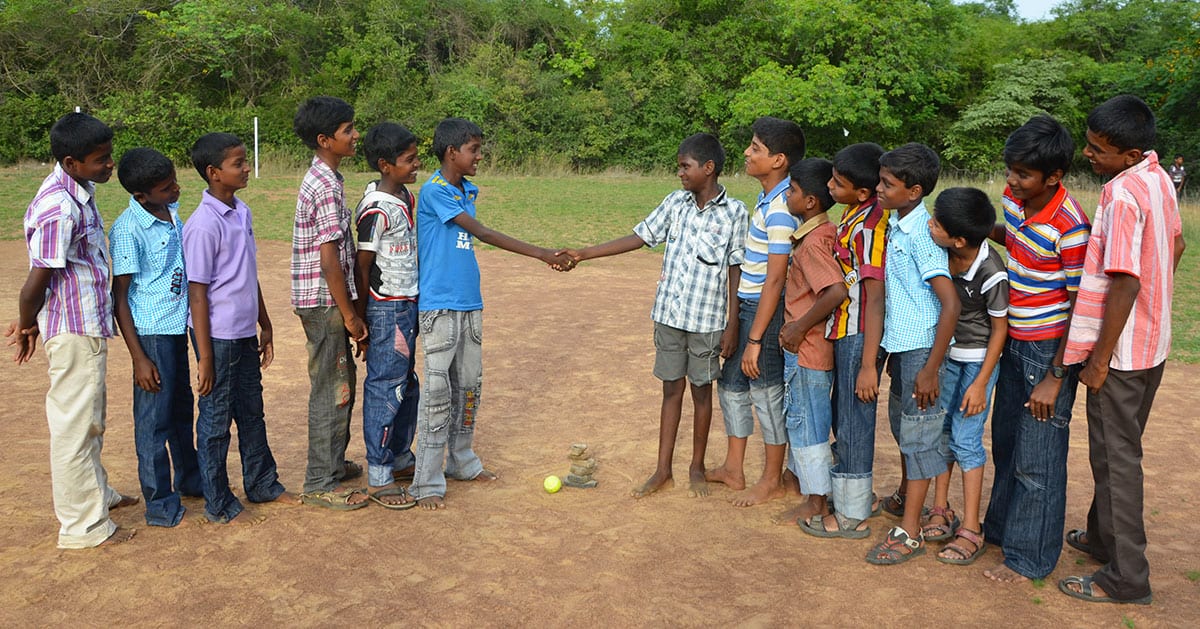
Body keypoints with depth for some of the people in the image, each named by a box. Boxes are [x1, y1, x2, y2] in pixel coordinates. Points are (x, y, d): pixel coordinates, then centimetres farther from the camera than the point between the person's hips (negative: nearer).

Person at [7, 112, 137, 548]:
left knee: (89, 418, 23)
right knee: (74, 423, 2)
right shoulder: (60, 208, -24)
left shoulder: (78, 190, 7)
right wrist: (26, 325, -3)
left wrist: (30, 322, 14)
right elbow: (37, 278, -20)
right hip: (74, 330, -10)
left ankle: (96, 492, 42)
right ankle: (82, 525, 14)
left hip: (88, 326, 10)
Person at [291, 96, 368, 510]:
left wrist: (349, 308, 20)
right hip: (324, 303, -10)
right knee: (332, 391, -1)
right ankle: (320, 485, 9)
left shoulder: (322, 178, 13)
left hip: (326, 301, 10)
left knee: (340, 385, 20)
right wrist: (349, 314, -16)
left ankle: (334, 463, 34)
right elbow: (329, 257, -22)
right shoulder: (327, 186, -18)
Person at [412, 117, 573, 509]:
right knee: (438, 391, -7)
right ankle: (427, 482, 1)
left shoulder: (468, 191, 14)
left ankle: (461, 461, 29)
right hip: (439, 306, -8)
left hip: (470, 303, 8)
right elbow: (482, 233, -18)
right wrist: (542, 255, -19)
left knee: (469, 385, 14)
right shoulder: (434, 191, -13)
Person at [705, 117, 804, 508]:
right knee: (732, 384, 18)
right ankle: (733, 469, 32)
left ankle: (773, 481, 20)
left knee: (767, 392, 3)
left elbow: (775, 279, -24)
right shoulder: (768, 198, 8)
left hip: (765, 311, -10)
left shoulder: (780, 210, -22)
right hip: (746, 305, 10)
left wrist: (755, 339, -22)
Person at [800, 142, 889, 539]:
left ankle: (852, 515, 17)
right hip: (843, 332, 10)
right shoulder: (855, 214, 7)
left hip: (860, 337, -10)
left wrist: (868, 364, -23)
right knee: (843, 417, 20)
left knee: (853, 422, 2)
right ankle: (858, 496, 37)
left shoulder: (869, 227, -22)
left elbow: (876, 298, -23)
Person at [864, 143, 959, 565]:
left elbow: (951, 304, -24)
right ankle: (907, 495, 41)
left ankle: (909, 532, 9)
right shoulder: (896, 226, 7)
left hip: (922, 347, -9)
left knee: (918, 432, 0)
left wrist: (931, 368, -23)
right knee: (901, 422, 21)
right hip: (901, 343, 9)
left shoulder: (921, 233, -20)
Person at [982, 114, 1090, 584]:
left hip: (1049, 350, -8)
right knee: (1005, 444, 20)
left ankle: (1029, 558, 18)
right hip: (1013, 340, 8)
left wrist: (1056, 376, -18)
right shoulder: (1014, 195, -2)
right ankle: (1001, 528, 38)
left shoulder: (1070, 227, -25)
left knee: (1037, 460, 3)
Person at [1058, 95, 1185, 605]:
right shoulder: (1157, 176, 6)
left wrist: (1100, 358, -20)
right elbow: (1175, 245, 18)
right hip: (1153, 342, 9)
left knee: (1116, 456, 1)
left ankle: (1126, 578, 12)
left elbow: (1124, 281, -26)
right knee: (1119, 448, 21)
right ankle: (1104, 535, 38)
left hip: (1121, 351, -9)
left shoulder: (1123, 194, -24)